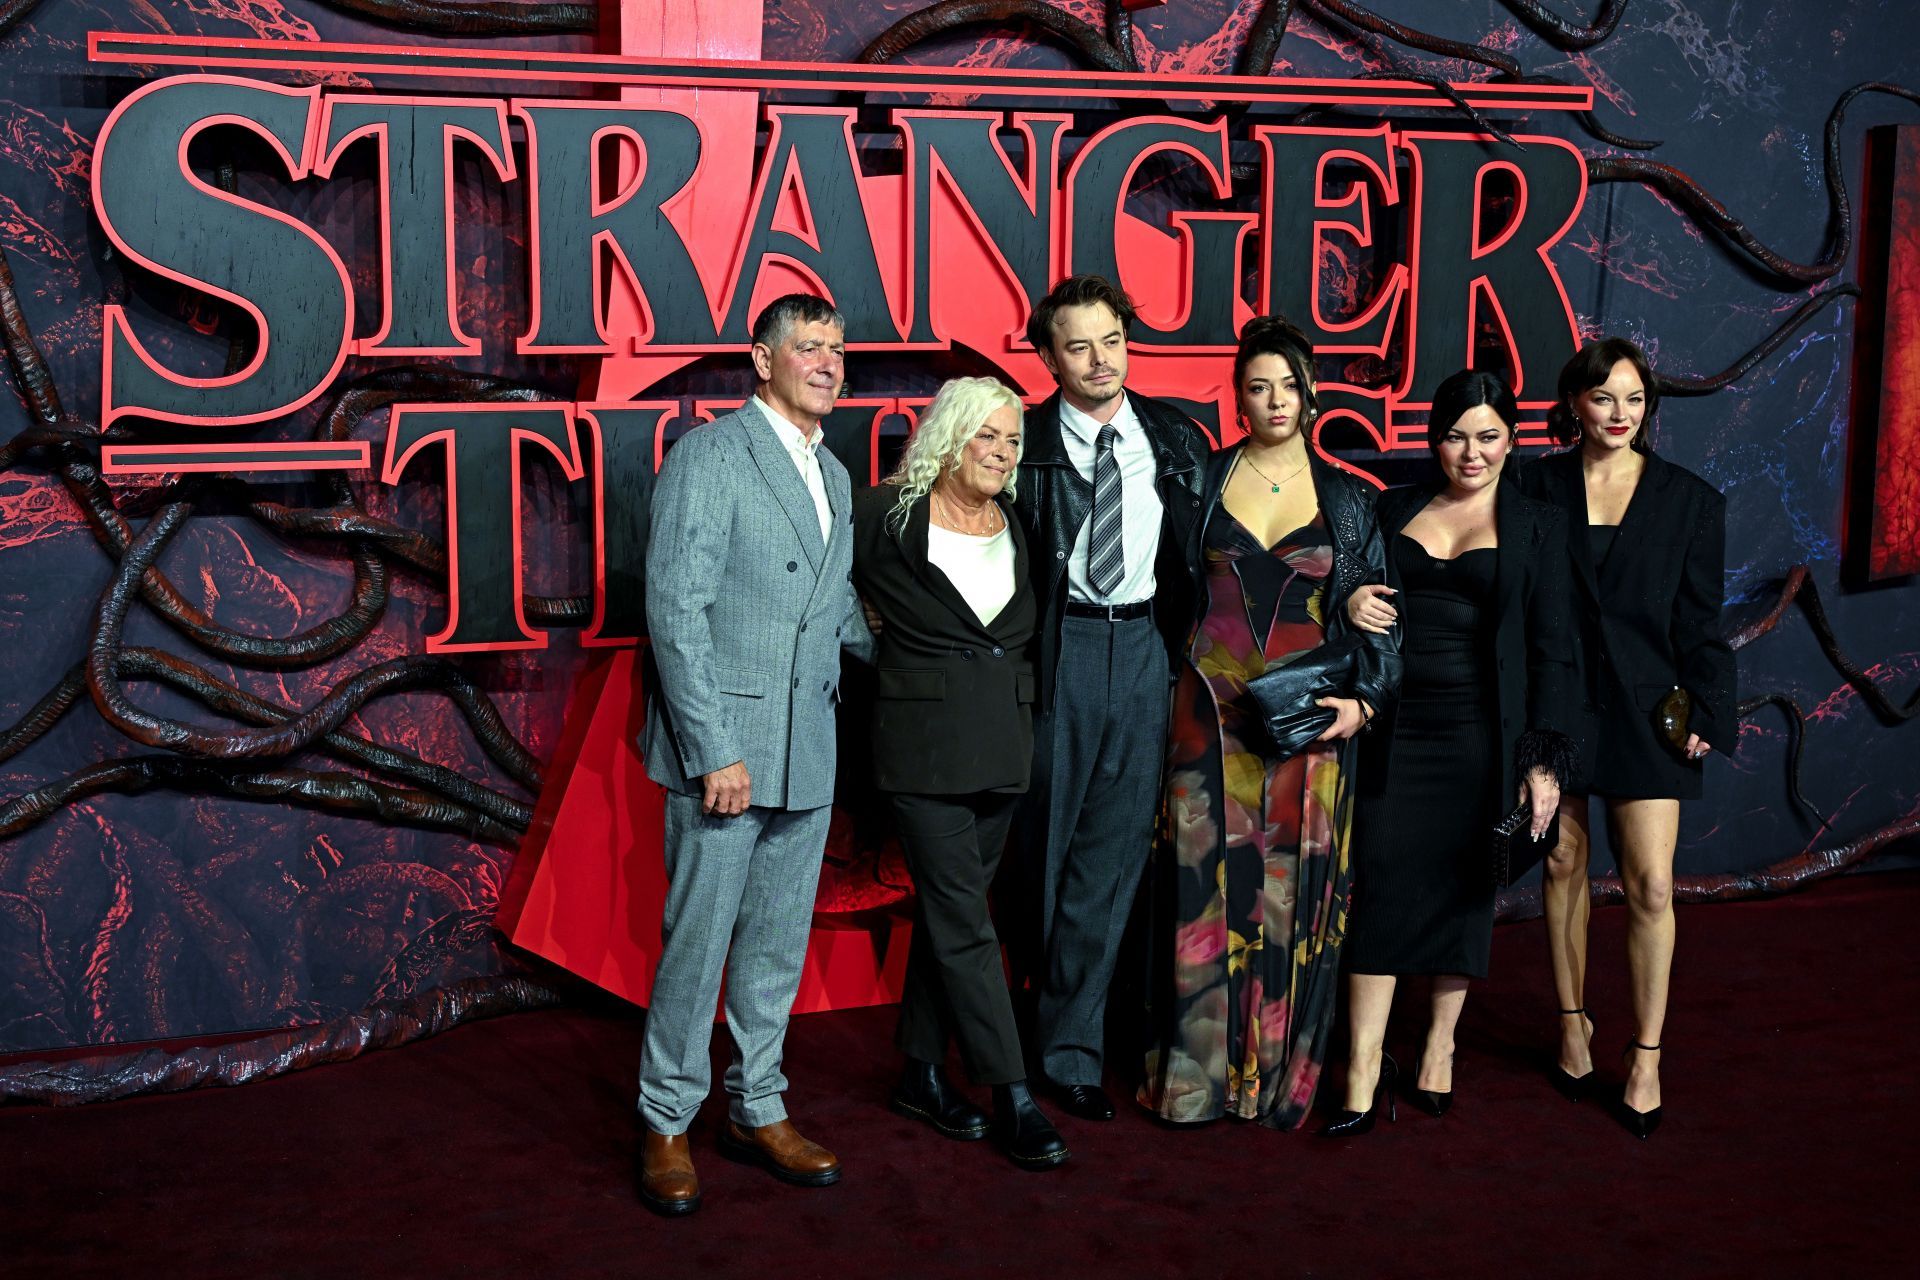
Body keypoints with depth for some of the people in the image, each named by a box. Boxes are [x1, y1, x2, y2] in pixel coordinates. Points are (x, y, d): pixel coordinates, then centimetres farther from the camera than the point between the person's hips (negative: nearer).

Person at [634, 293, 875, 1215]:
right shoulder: (709, 454, -8)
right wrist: (715, 749, -18)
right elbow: (675, 609, -15)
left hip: (808, 752, 7)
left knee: (779, 940, 13)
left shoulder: (834, 476, 16)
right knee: (698, 939, 0)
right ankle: (666, 1123, 14)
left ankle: (757, 1110, 26)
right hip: (725, 741, -7)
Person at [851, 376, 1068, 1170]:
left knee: (946, 911, 13)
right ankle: (1013, 1097, -1)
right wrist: (891, 651, 2)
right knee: (965, 922, -5)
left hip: (1001, 746, 6)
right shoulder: (888, 515, -6)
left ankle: (922, 1075, 24)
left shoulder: (1015, 528, 10)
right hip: (924, 745, -6)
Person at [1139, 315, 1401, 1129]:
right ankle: (1199, 1071, 9)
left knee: (1295, 887, 0)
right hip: (1212, 710, 0)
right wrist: (1179, 686, -1)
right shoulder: (1203, 483, 6)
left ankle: (1280, 1075, 11)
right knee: (1209, 879, -1)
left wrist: (1363, 701, -8)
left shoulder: (1349, 501, 7)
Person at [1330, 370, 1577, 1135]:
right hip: (1396, 728, 1)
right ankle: (1362, 1072, 0)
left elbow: (1552, 650, 0)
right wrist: (1351, 607, -6)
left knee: (1464, 889, 6)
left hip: (1482, 734, -1)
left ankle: (1439, 1047, 22)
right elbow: (1363, 593, 19)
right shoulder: (1395, 510, 10)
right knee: (1381, 888, -3)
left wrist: (1544, 758, -7)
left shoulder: (1537, 526, 4)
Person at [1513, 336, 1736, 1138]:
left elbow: (1699, 622, 4)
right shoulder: (1539, 487, 3)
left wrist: (1706, 715, -4)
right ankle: (1573, 1025, 26)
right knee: (1563, 864, 9)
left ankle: (1646, 1054, 9)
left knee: (1651, 885, -3)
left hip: (1644, 709, -1)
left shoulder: (1689, 499, 3)